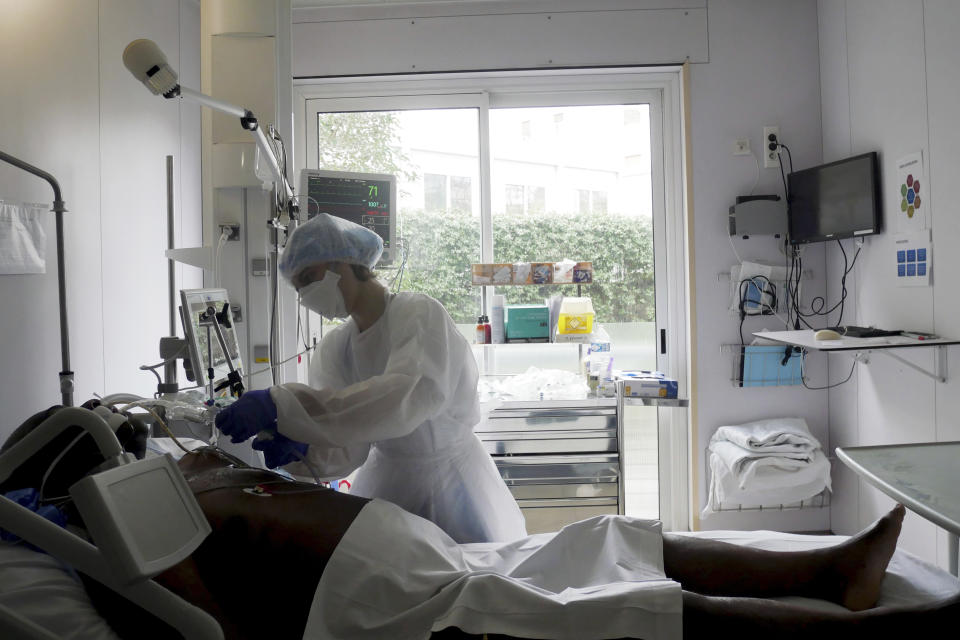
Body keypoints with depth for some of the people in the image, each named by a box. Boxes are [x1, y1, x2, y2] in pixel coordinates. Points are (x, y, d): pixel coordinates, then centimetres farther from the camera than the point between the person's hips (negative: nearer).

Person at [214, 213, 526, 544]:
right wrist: (302, 449, -30)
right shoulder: (334, 349, 0)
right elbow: (348, 451, -8)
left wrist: (282, 404, -43)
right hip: (385, 483, 5)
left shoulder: (420, 313, -18)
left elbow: (408, 396, -39)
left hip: (451, 490, -4)